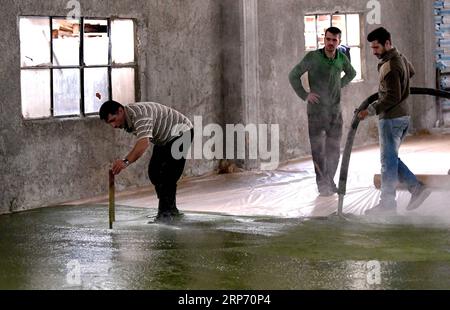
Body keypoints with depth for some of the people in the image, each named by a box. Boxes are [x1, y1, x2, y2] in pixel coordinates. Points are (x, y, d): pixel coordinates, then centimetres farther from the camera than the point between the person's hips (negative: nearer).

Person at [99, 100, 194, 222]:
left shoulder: (139, 113, -34)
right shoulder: (127, 121, -3)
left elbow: (144, 143, -48)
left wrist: (126, 161, -56)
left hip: (181, 132, -10)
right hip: (164, 139, 10)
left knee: (167, 175, -18)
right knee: (154, 173, 5)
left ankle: (167, 212, -13)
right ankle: (172, 210, 16)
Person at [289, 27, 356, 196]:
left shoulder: (341, 58, 1)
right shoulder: (313, 57, -12)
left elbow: (351, 73, 23)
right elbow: (293, 75, -6)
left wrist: (339, 86, 12)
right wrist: (304, 95, -10)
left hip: (335, 110, 4)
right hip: (316, 110, -4)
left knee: (334, 149, 8)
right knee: (318, 148, -4)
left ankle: (330, 181, 21)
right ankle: (322, 184, 3)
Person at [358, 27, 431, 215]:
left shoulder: (389, 67, -20)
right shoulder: (400, 58, 10)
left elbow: (393, 97, -24)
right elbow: (411, 72, 33)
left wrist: (370, 110, -24)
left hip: (391, 118, -10)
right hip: (403, 115, 10)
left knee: (388, 161, -2)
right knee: (391, 159, 16)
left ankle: (387, 203, 4)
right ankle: (417, 187, 9)